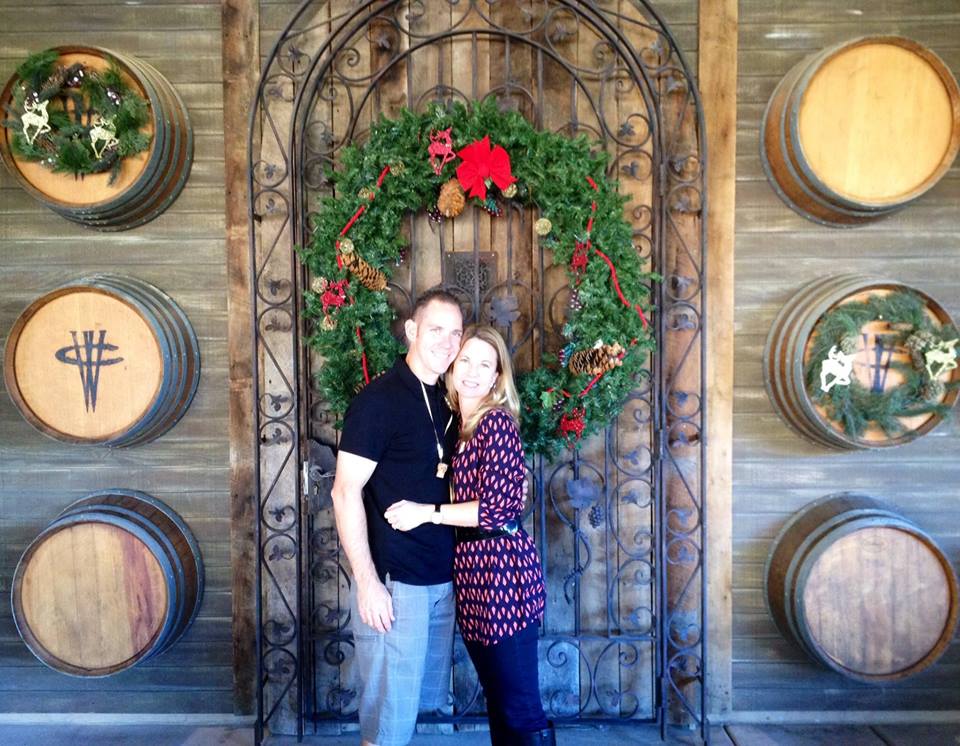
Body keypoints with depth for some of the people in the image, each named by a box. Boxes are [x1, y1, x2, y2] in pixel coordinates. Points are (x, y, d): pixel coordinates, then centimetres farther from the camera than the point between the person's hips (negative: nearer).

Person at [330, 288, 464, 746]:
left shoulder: (444, 402, 9)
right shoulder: (379, 399, -13)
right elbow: (345, 493, -16)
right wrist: (367, 581, -19)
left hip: (441, 580, 7)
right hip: (394, 581, -7)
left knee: (418, 700, 18)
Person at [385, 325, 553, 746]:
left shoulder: (496, 421, -10)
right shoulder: (457, 425, 14)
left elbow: (498, 506, -17)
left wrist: (427, 513, -14)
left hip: (500, 569, -8)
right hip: (471, 573, 8)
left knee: (521, 711, -1)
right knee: (497, 701, 19)